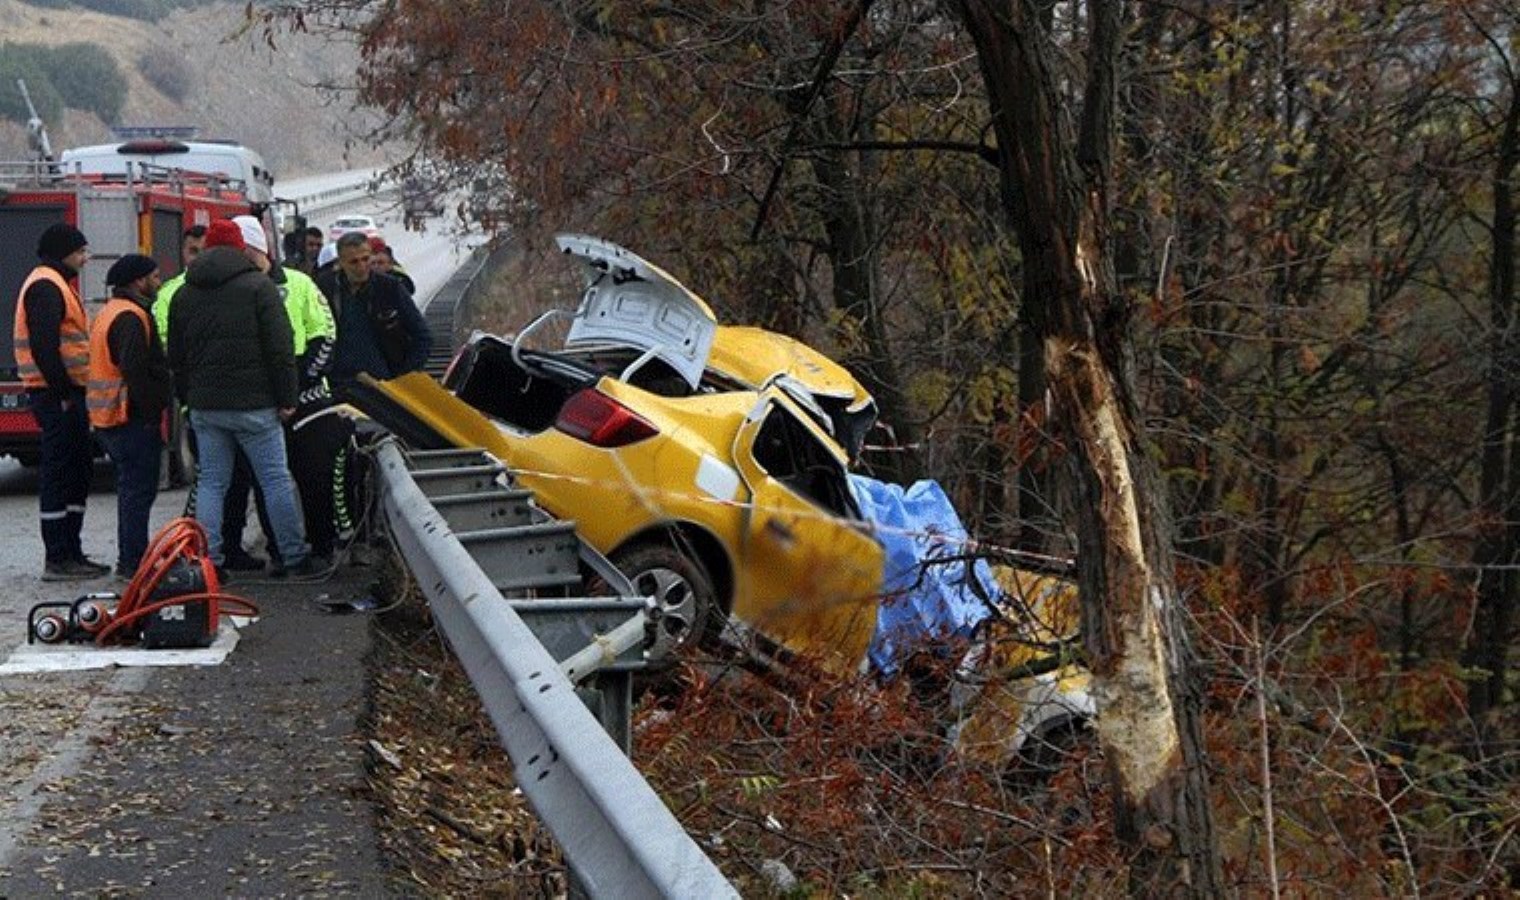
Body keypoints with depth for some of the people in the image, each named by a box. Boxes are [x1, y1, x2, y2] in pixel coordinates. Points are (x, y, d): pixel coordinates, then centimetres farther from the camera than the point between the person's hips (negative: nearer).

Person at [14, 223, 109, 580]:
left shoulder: (58, 284, 21)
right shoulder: (46, 286, -13)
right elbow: (44, 346, -22)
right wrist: (63, 393, -21)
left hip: (67, 393, 11)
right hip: (56, 394, -11)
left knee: (79, 471, 13)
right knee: (58, 474, -7)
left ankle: (71, 553, 19)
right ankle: (57, 560, -5)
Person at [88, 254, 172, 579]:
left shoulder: (110, 312, 18)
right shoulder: (131, 317, -16)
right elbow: (135, 369, -25)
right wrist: (152, 410, -21)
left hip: (108, 417, 11)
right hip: (132, 418, -11)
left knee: (132, 487, 17)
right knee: (139, 488, -7)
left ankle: (131, 560, 23)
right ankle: (134, 562, -6)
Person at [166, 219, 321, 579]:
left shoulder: (184, 294, 11)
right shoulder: (258, 285, -5)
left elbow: (176, 357, 15)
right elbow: (280, 347, -10)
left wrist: (189, 399, 21)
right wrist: (286, 398, -6)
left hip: (204, 405, 4)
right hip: (254, 402, -4)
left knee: (211, 482, 9)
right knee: (276, 480, 2)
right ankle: (296, 558, 5)